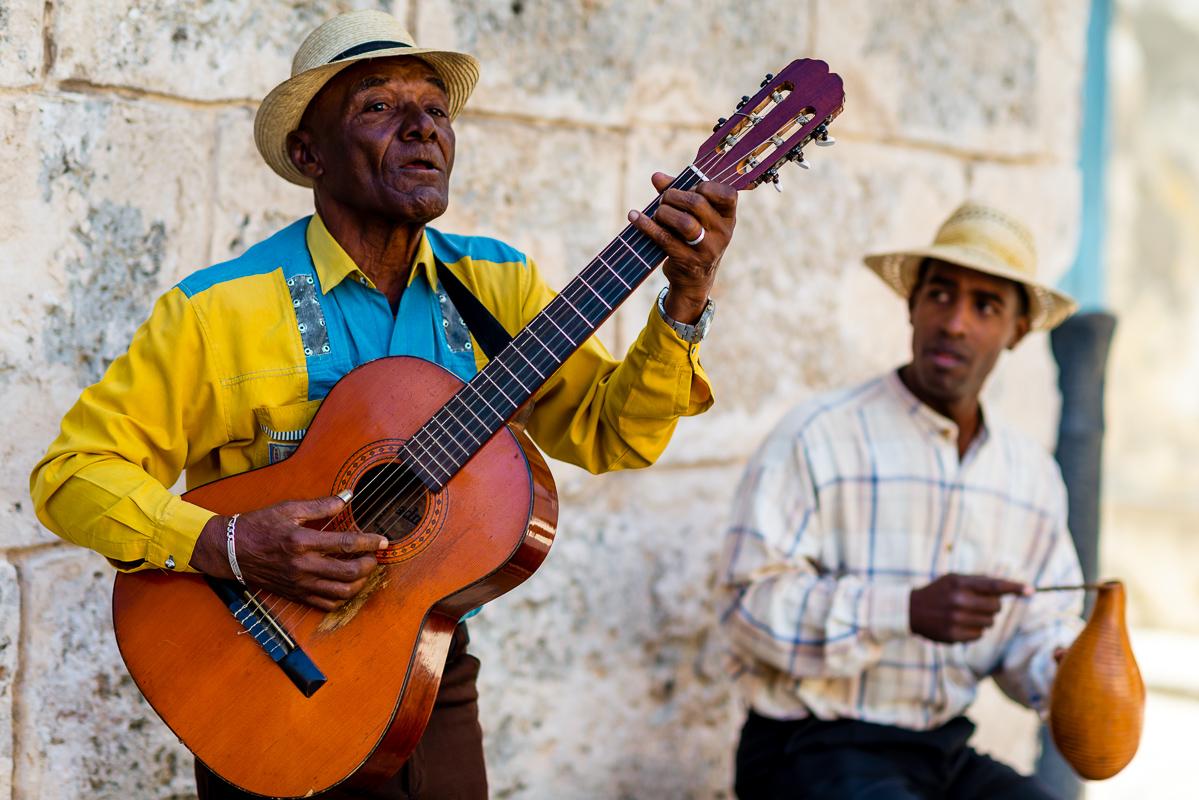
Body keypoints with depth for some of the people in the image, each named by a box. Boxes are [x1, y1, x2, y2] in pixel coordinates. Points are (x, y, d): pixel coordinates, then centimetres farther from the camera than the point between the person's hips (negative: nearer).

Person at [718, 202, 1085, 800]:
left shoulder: (1034, 475, 12)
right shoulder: (819, 436, -9)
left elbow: (1040, 624, 19)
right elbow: (750, 599, -17)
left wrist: (1066, 667, -5)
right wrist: (908, 610, -27)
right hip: (813, 750, -6)